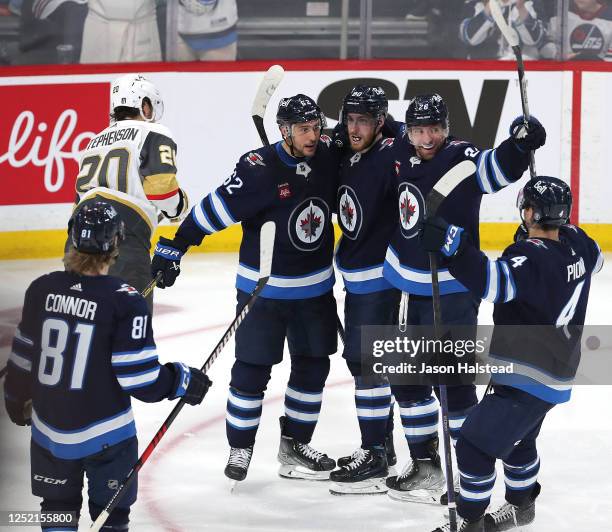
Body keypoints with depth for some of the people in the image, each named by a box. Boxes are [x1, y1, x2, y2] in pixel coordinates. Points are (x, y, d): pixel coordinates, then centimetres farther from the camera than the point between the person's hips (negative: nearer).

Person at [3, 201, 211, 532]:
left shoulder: (42, 289, -6)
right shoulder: (125, 301, -19)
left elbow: (22, 355, 6)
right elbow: (140, 379, -18)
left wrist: (17, 401, 23)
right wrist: (183, 381, -1)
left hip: (49, 430, 4)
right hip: (105, 436, -4)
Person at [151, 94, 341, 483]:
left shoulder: (329, 157, -7)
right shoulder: (259, 170, -23)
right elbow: (214, 209, -21)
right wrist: (172, 248, -21)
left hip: (315, 288, 5)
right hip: (263, 288, -5)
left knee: (313, 366, 11)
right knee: (252, 370, 0)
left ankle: (294, 446, 25)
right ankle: (240, 449, 15)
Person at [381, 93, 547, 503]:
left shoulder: (461, 158, -17)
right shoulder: (403, 154, 2)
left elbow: (498, 168, -36)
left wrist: (521, 144, -52)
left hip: (453, 292, -8)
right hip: (411, 288, 8)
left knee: (453, 381, -9)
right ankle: (425, 465, 28)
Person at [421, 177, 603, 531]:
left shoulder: (532, 257, -27)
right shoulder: (576, 243, 0)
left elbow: (495, 281, -45)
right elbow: (594, 259, 25)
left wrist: (454, 245, -50)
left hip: (528, 379, -10)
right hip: (557, 372, 10)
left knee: (475, 444, -4)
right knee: (517, 440, 29)